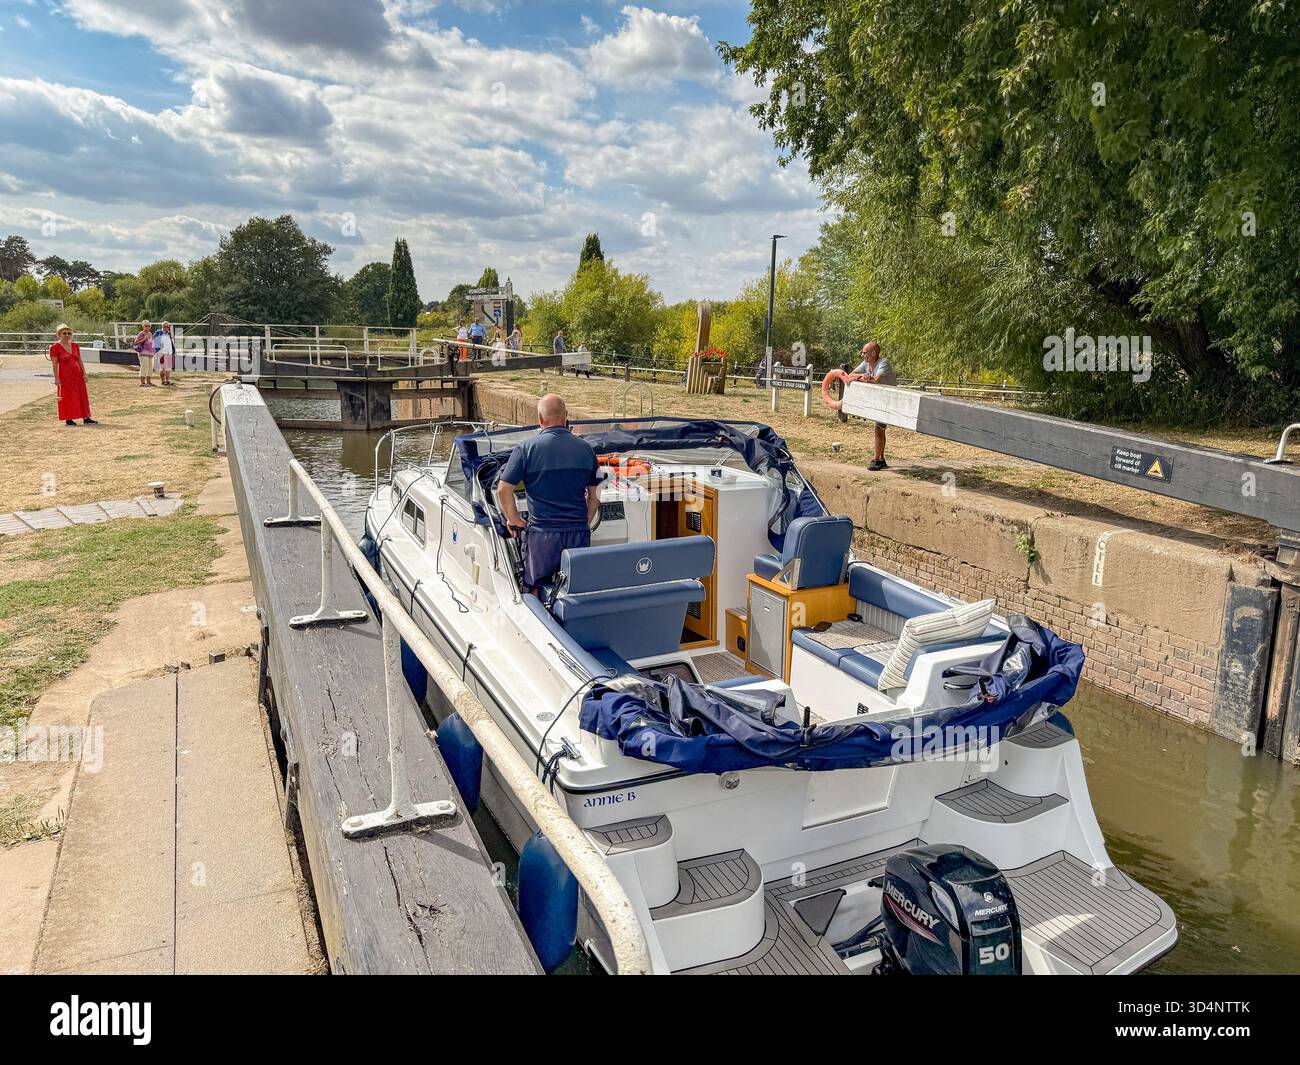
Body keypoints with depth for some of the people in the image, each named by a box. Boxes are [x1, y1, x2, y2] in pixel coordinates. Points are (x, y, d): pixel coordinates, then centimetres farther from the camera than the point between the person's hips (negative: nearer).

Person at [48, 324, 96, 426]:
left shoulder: (75, 346, 9)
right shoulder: (55, 347, -7)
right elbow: (55, 364, -9)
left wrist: (84, 373, 6)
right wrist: (57, 378, -13)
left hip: (77, 374, 5)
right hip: (65, 375, -5)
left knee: (82, 395, 7)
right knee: (67, 397, 1)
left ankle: (86, 418, 12)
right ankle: (68, 419, 8)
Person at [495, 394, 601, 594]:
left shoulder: (526, 448, -7)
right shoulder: (585, 448, 4)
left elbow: (503, 489, -8)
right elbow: (595, 495, 10)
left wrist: (514, 520, 5)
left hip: (542, 534, -3)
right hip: (579, 533, 3)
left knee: (536, 591, 12)